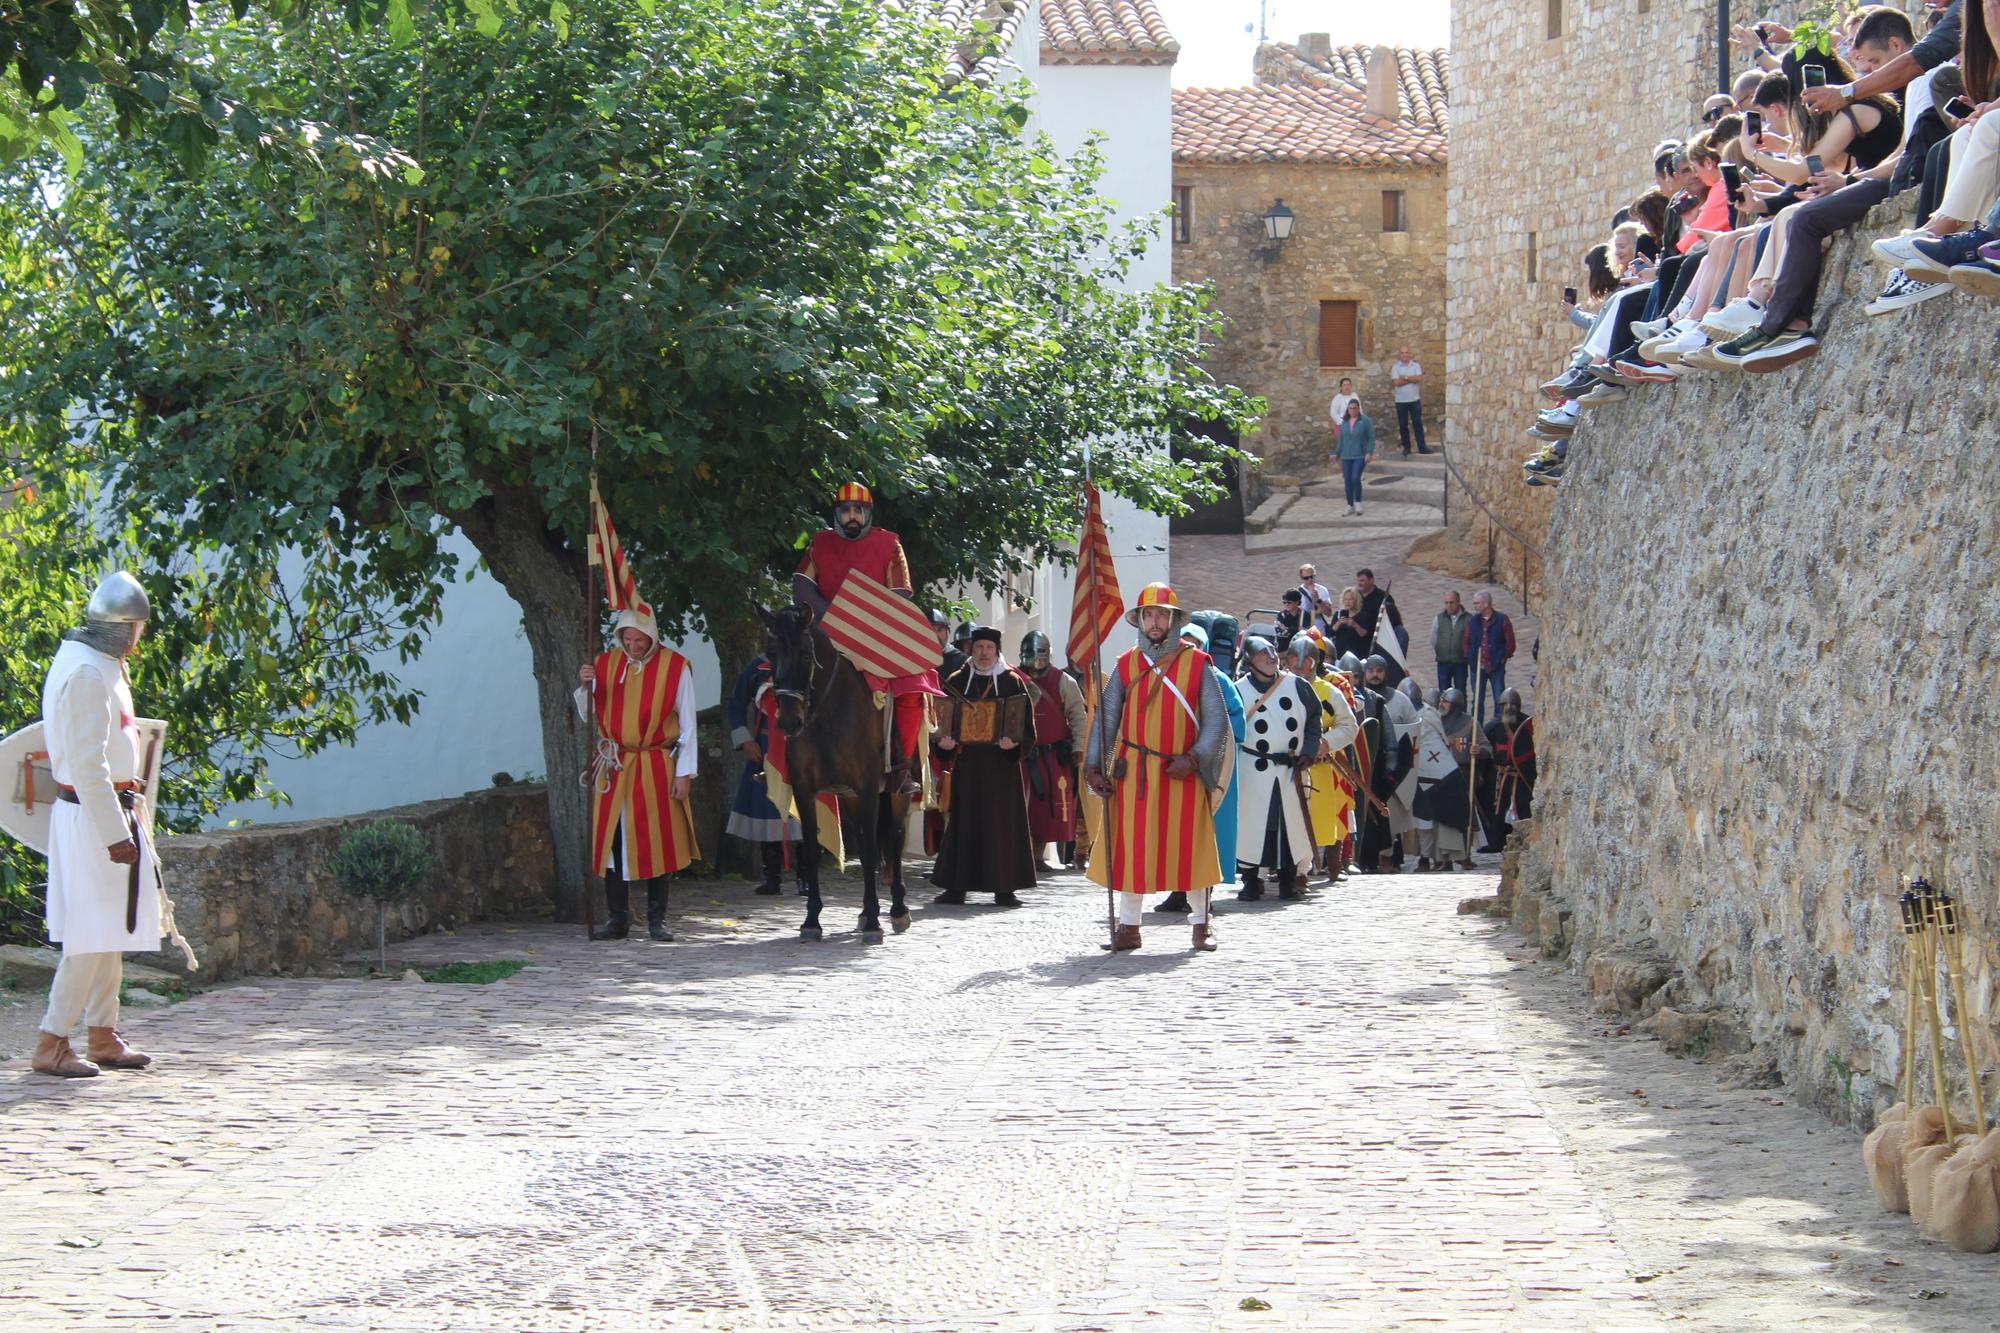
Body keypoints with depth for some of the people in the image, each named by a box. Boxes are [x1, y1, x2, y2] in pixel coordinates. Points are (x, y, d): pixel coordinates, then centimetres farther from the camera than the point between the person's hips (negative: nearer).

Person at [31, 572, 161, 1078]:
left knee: (114, 929, 15)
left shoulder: (98, 666, 14)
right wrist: (115, 834, -22)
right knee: (94, 935, -8)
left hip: (107, 814, 10)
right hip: (93, 814, -10)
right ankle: (51, 1043, -5)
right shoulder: (88, 673, -18)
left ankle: (102, 1036, 22)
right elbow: (88, 764, -22)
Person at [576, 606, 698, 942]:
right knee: (612, 840, -1)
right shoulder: (606, 664, 4)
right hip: (614, 766, 2)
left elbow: (687, 725, -2)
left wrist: (684, 773, -6)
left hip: (656, 768, -2)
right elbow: (588, 716, 11)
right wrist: (584, 687, -9)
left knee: (657, 842, -1)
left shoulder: (675, 667, -4)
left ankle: (657, 920, 7)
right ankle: (618, 918, 6)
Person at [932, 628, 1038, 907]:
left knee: (1003, 821, -1)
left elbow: (1026, 724, 1)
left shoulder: (1013, 682, 3)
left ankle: (1004, 888, 4)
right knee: (963, 819, 2)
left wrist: (1015, 742, -18)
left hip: (1002, 763, -1)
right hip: (966, 765, 2)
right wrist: (943, 740, -9)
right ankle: (956, 886, 7)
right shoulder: (956, 682, 8)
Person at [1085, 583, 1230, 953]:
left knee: (1191, 847, 2)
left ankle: (1200, 926, 13)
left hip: (1183, 773, -1)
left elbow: (1217, 721, 0)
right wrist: (1094, 765, -5)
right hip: (1134, 773, 1)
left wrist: (1192, 759, -14)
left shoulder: (1196, 663, 3)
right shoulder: (1126, 665, 7)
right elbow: (1107, 719, 6)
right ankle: (1128, 926, 7)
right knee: (1131, 848, 0)